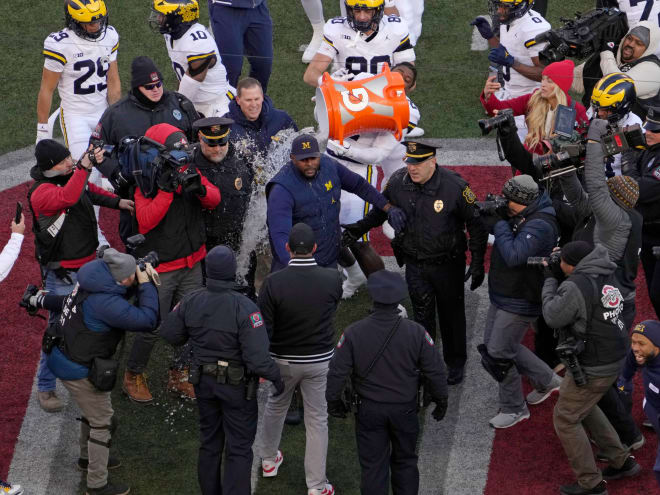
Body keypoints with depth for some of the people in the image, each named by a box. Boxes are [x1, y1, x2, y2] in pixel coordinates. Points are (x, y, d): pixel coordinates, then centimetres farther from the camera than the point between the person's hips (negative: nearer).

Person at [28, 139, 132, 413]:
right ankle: (45, 388, 5)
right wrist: (84, 168, -55)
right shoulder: (41, 192, -24)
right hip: (62, 274, -8)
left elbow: (91, 192, 23)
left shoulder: (73, 176, 1)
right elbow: (67, 197, -46)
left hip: (87, 264, 8)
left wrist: (118, 202, 11)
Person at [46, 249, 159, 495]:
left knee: (93, 411, 30)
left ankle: (88, 457, 52)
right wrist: (146, 285, -20)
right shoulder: (105, 303, -35)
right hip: (79, 370, -9)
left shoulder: (94, 276, -8)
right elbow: (147, 320, -32)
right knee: (103, 423, 7)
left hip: (65, 354, 9)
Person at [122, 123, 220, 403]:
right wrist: (166, 190, -35)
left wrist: (201, 189, -24)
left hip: (191, 264, 6)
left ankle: (178, 376, 29)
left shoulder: (188, 170, 0)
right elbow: (144, 222, -28)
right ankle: (133, 377, 22)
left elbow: (214, 200, -2)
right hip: (159, 268, -6)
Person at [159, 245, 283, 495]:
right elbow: (258, 357, -29)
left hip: (205, 381, 5)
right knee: (239, 448, 6)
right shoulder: (244, 308, -28)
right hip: (237, 385, -5)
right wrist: (276, 377, -11)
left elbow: (169, 334, 2)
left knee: (210, 442, 21)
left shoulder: (191, 301, -13)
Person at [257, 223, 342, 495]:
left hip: (283, 360, 0)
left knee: (275, 407, 26)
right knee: (317, 420, 9)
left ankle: (269, 460, 45)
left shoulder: (273, 282, -20)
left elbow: (264, 328, -16)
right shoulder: (332, 279, -16)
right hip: (320, 360, 0)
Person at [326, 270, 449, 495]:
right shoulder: (416, 332, -16)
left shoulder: (353, 333, -18)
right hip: (405, 409, 1)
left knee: (372, 466, 11)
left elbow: (337, 373, -10)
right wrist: (441, 401, 10)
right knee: (405, 461, 19)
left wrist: (333, 402, 8)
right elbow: (435, 372, -8)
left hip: (369, 411, -1)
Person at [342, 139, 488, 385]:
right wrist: (361, 227, -7)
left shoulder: (454, 186, -22)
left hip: (447, 264, -2)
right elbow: (382, 209, 9)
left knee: (451, 313, 14)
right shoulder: (398, 182, -12)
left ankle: (455, 363, 33)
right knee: (422, 315, 12)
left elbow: (476, 224, -11)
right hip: (415, 264, 2)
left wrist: (477, 264, -11)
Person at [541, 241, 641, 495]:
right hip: (613, 359, 9)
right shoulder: (606, 275, 0)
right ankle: (621, 461, 34)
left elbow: (552, 317, -13)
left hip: (592, 368, -9)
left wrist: (549, 280, -2)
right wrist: (557, 279, 6)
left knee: (565, 419, 6)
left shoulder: (576, 286, -26)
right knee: (584, 408, 29)